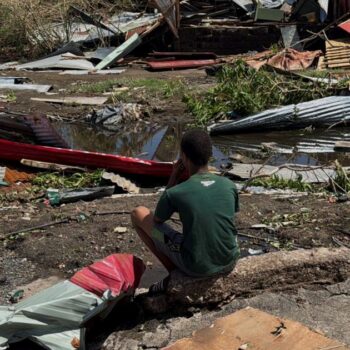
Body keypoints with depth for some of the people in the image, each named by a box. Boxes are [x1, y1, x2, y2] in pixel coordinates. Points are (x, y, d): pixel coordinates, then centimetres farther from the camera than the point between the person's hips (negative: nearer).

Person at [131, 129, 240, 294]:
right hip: (229, 262, 4)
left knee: (138, 213, 9)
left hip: (195, 267, -3)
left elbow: (157, 220, 6)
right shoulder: (230, 186, -4)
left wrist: (173, 178, 3)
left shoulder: (175, 193, -15)